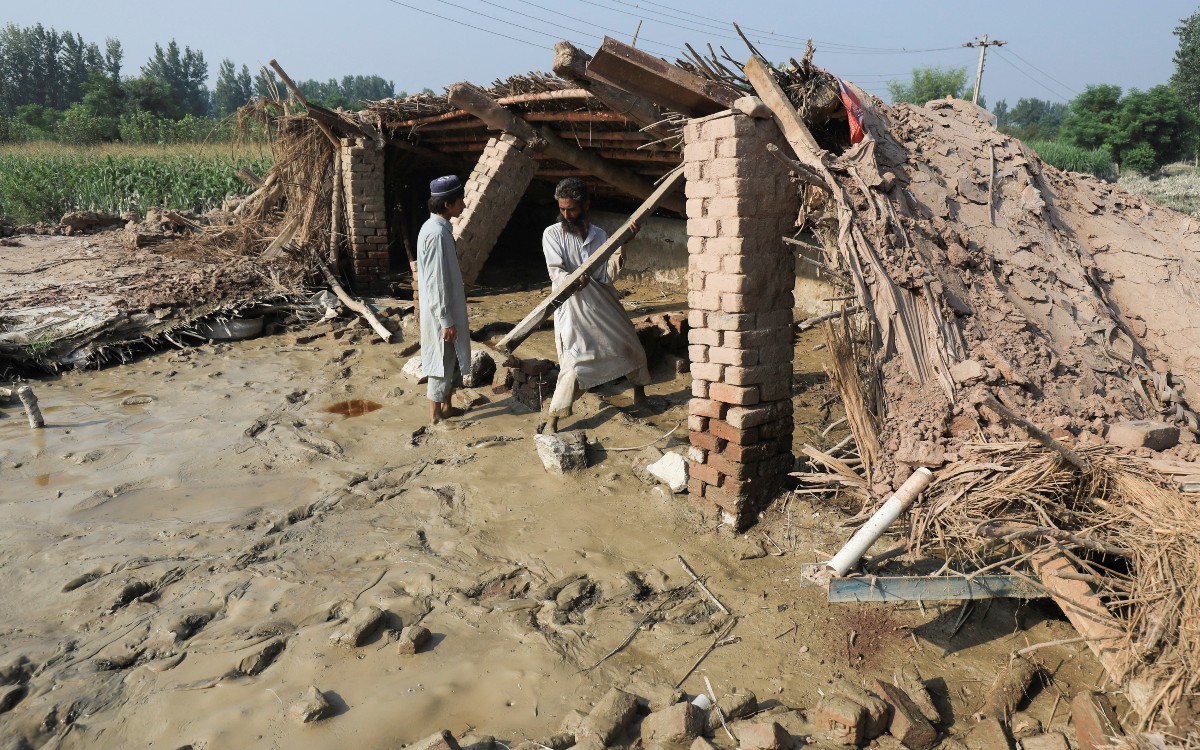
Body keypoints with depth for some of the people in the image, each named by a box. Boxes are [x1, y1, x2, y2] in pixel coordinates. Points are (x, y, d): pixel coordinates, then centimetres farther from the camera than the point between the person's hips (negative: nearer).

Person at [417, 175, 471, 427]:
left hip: (450, 308, 10)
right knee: (443, 363, 2)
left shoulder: (438, 227, 7)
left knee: (454, 360, 19)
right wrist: (446, 321, -21)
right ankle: (436, 417, 14)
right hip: (441, 313, -10)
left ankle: (446, 407, 32)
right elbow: (436, 282, -24)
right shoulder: (437, 233, -23)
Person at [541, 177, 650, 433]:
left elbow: (607, 275, -6)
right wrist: (573, 281, -37)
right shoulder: (552, 234, -4)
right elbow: (556, 272, -15)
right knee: (573, 364, -16)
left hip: (604, 305, 5)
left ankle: (639, 390, 43)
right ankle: (551, 421, -7)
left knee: (631, 347, 15)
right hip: (573, 308, -4)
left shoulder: (600, 236, 4)